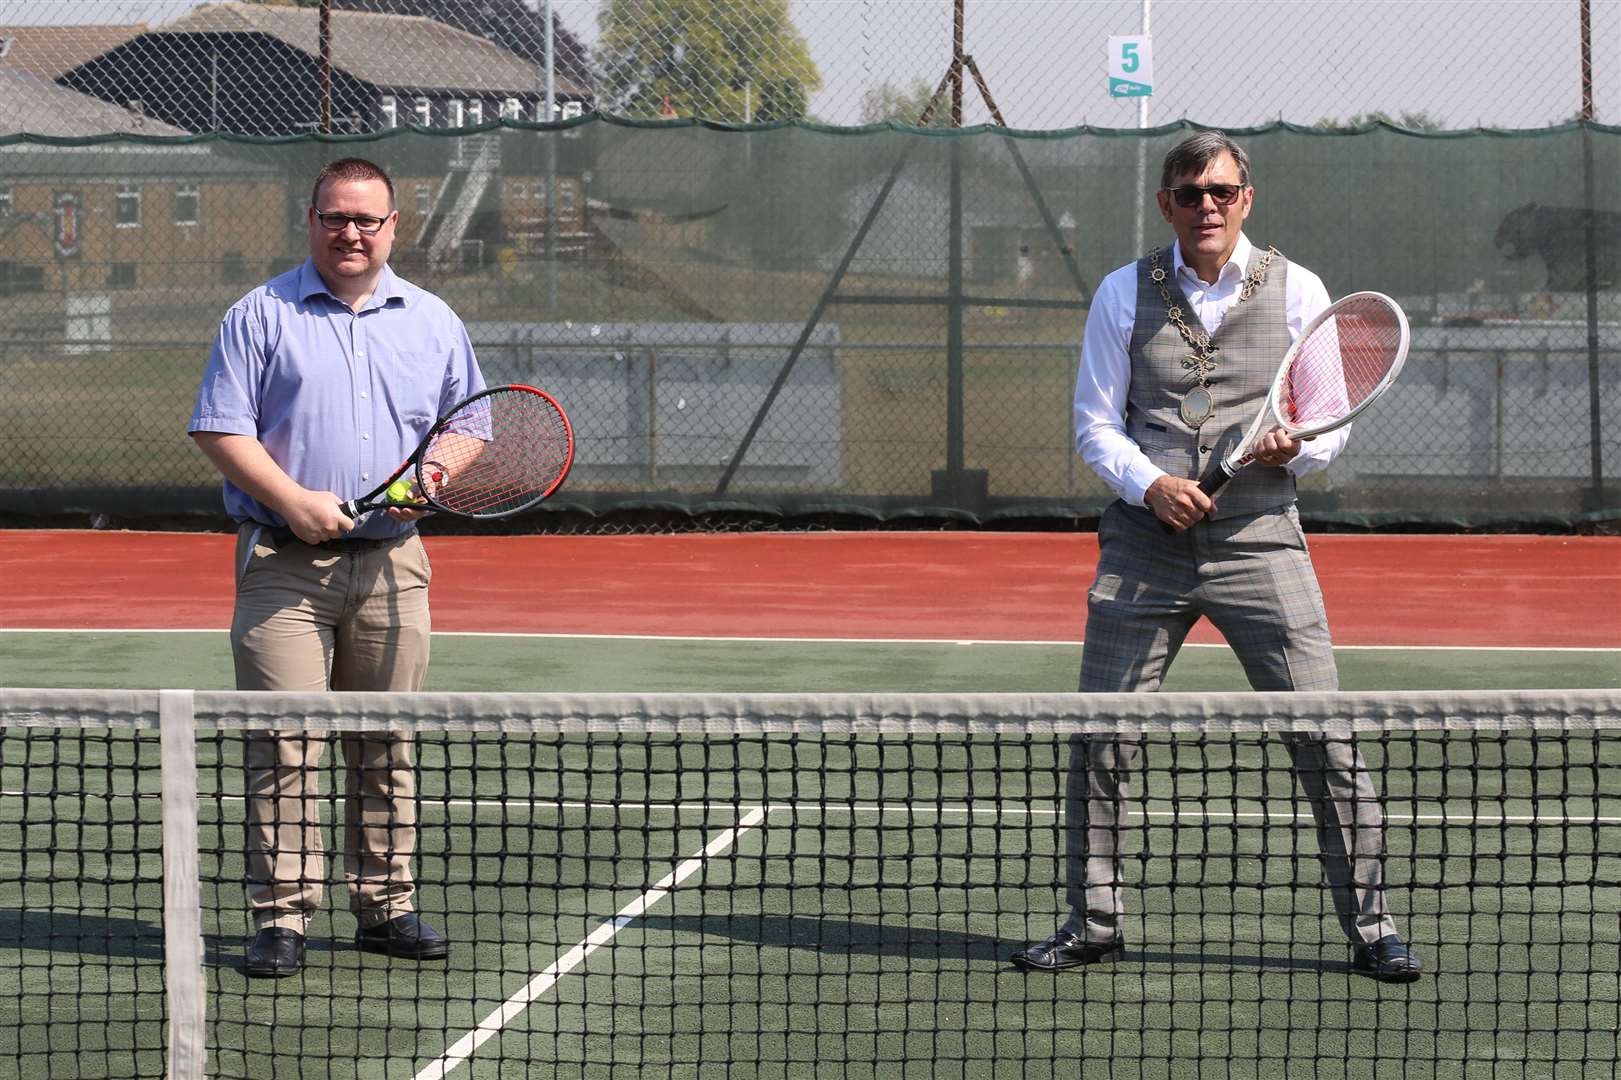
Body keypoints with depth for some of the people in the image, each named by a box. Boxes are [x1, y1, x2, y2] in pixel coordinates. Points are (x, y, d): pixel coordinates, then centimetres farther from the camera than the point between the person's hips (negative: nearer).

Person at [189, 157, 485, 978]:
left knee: (387, 743, 8)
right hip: (285, 563, -3)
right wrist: (294, 501, -15)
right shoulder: (261, 316, 1)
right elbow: (219, 428, -3)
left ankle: (386, 905, 17)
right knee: (285, 745, -7)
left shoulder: (432, 322, 11)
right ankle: (280, 917, -4)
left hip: (392, 563, 3)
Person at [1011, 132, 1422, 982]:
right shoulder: (1124, 294, 6)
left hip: (1259, 541, -1)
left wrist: (1293, 448, -16)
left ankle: (1370, 928, 6)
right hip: (1144, 543, 1)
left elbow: (1331, 427, 6)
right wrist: (1150, 484, -11)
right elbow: (1095, 422, 7)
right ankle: (1093, 922, 17)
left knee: (1325, 742, -5)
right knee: (1099, 741, 1)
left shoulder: (1297, 290, 5)